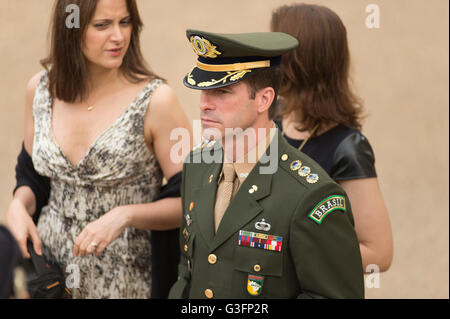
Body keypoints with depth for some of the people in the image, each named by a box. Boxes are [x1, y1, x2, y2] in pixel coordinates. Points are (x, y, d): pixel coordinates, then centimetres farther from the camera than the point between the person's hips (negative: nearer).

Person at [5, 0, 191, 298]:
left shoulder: (156, 100, -16)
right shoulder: (41, 88, -2)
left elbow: (190, 202, -12)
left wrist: (124, 216, -25)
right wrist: (19, 205, -8)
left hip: (125, 281, -3)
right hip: (51, 268, 4)